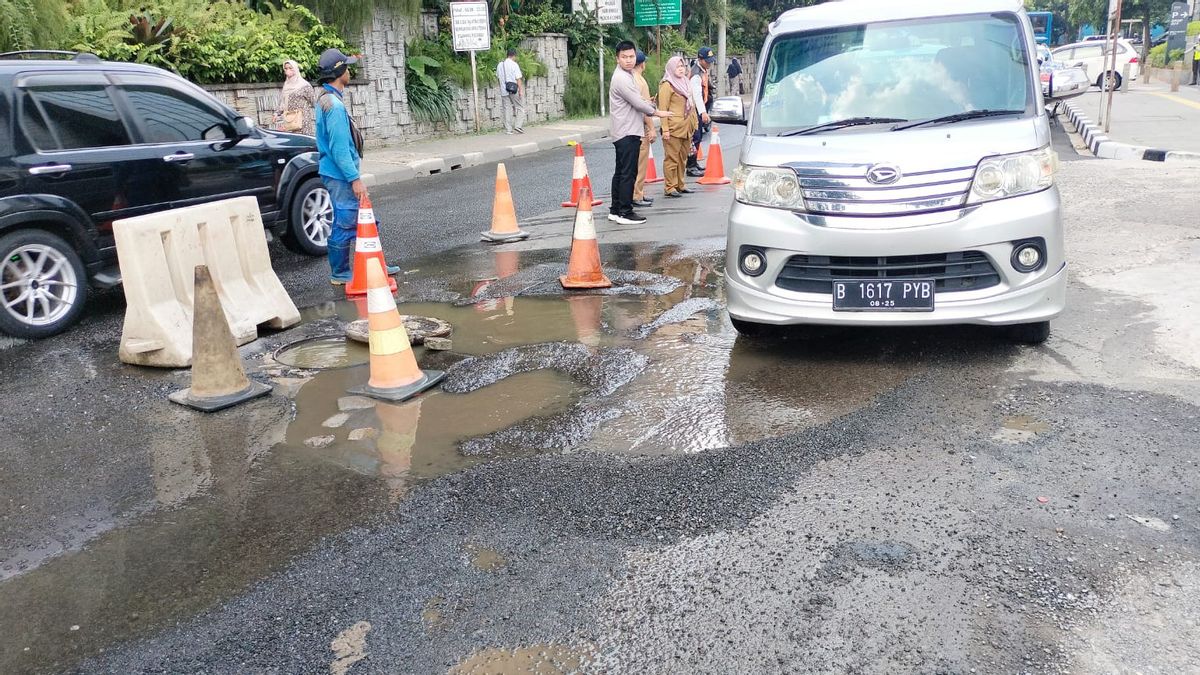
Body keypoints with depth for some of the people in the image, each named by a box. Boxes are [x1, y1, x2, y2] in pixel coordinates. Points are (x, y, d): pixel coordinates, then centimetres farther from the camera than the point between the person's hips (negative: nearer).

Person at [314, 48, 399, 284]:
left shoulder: (326, 98, 13)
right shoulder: (334, 104, -20)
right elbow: (340, 148, -23)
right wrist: (355, 178, -21)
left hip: (337, 174, 11)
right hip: (340, 175, -11)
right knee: (345, 225, -1)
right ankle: (340, 274, 9)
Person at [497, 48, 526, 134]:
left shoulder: (499, 65, 9)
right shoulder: (514, 64, -8)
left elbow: (498, 77, 15)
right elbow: (518, 78, -11)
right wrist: (521, 90, -11)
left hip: (504, 91, 5)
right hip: (514, 91, -5)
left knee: (507, 109, 7)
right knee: (520, 107, 6)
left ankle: (508, 129, 5)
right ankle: (518, 125, -7)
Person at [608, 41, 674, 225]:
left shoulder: (626, 75, 16)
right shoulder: (621, 78, -16)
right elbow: (637, 102, -17)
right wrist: (657, 112, -4)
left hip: (624, 132, 11)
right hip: (628, 132, -11)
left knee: (620, 172, 12)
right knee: (628, 173, -9)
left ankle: (615, 210, 18)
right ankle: (625, 212, -7)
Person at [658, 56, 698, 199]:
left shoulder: (685, 83, 18)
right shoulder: (667, 85, -8)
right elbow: (663, 108, -13)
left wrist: (694, 122, 15)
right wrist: (665, 129, -19)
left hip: (686, 128, 8)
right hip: (674, 128, -8)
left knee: (683, 158, 13)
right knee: (672, 158, -5)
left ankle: (680, 185, 21)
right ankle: (669, 188, -2)